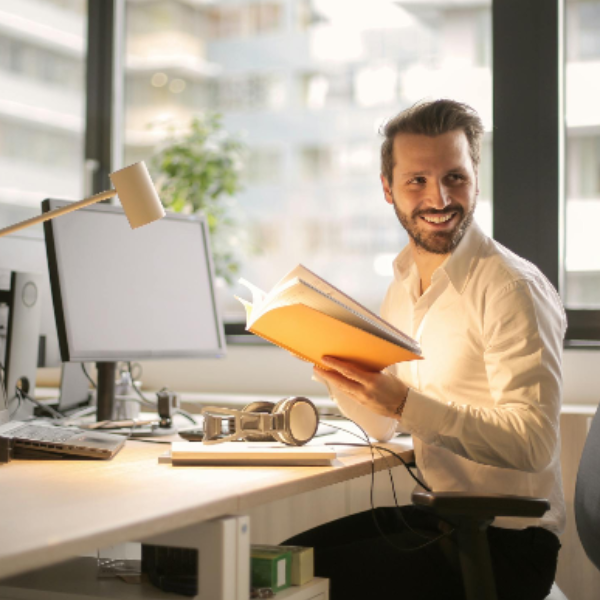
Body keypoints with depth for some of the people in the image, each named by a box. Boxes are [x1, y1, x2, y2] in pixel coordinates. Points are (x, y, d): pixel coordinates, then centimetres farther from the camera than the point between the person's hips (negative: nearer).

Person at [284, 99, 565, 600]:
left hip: (506, 540, -7)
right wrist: (332, 364, -5)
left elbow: (534, 444, -24)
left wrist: (405, 403, -31)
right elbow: (381, 427, 13)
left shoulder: (513, 288, -16)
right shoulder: (404, 286, 9)